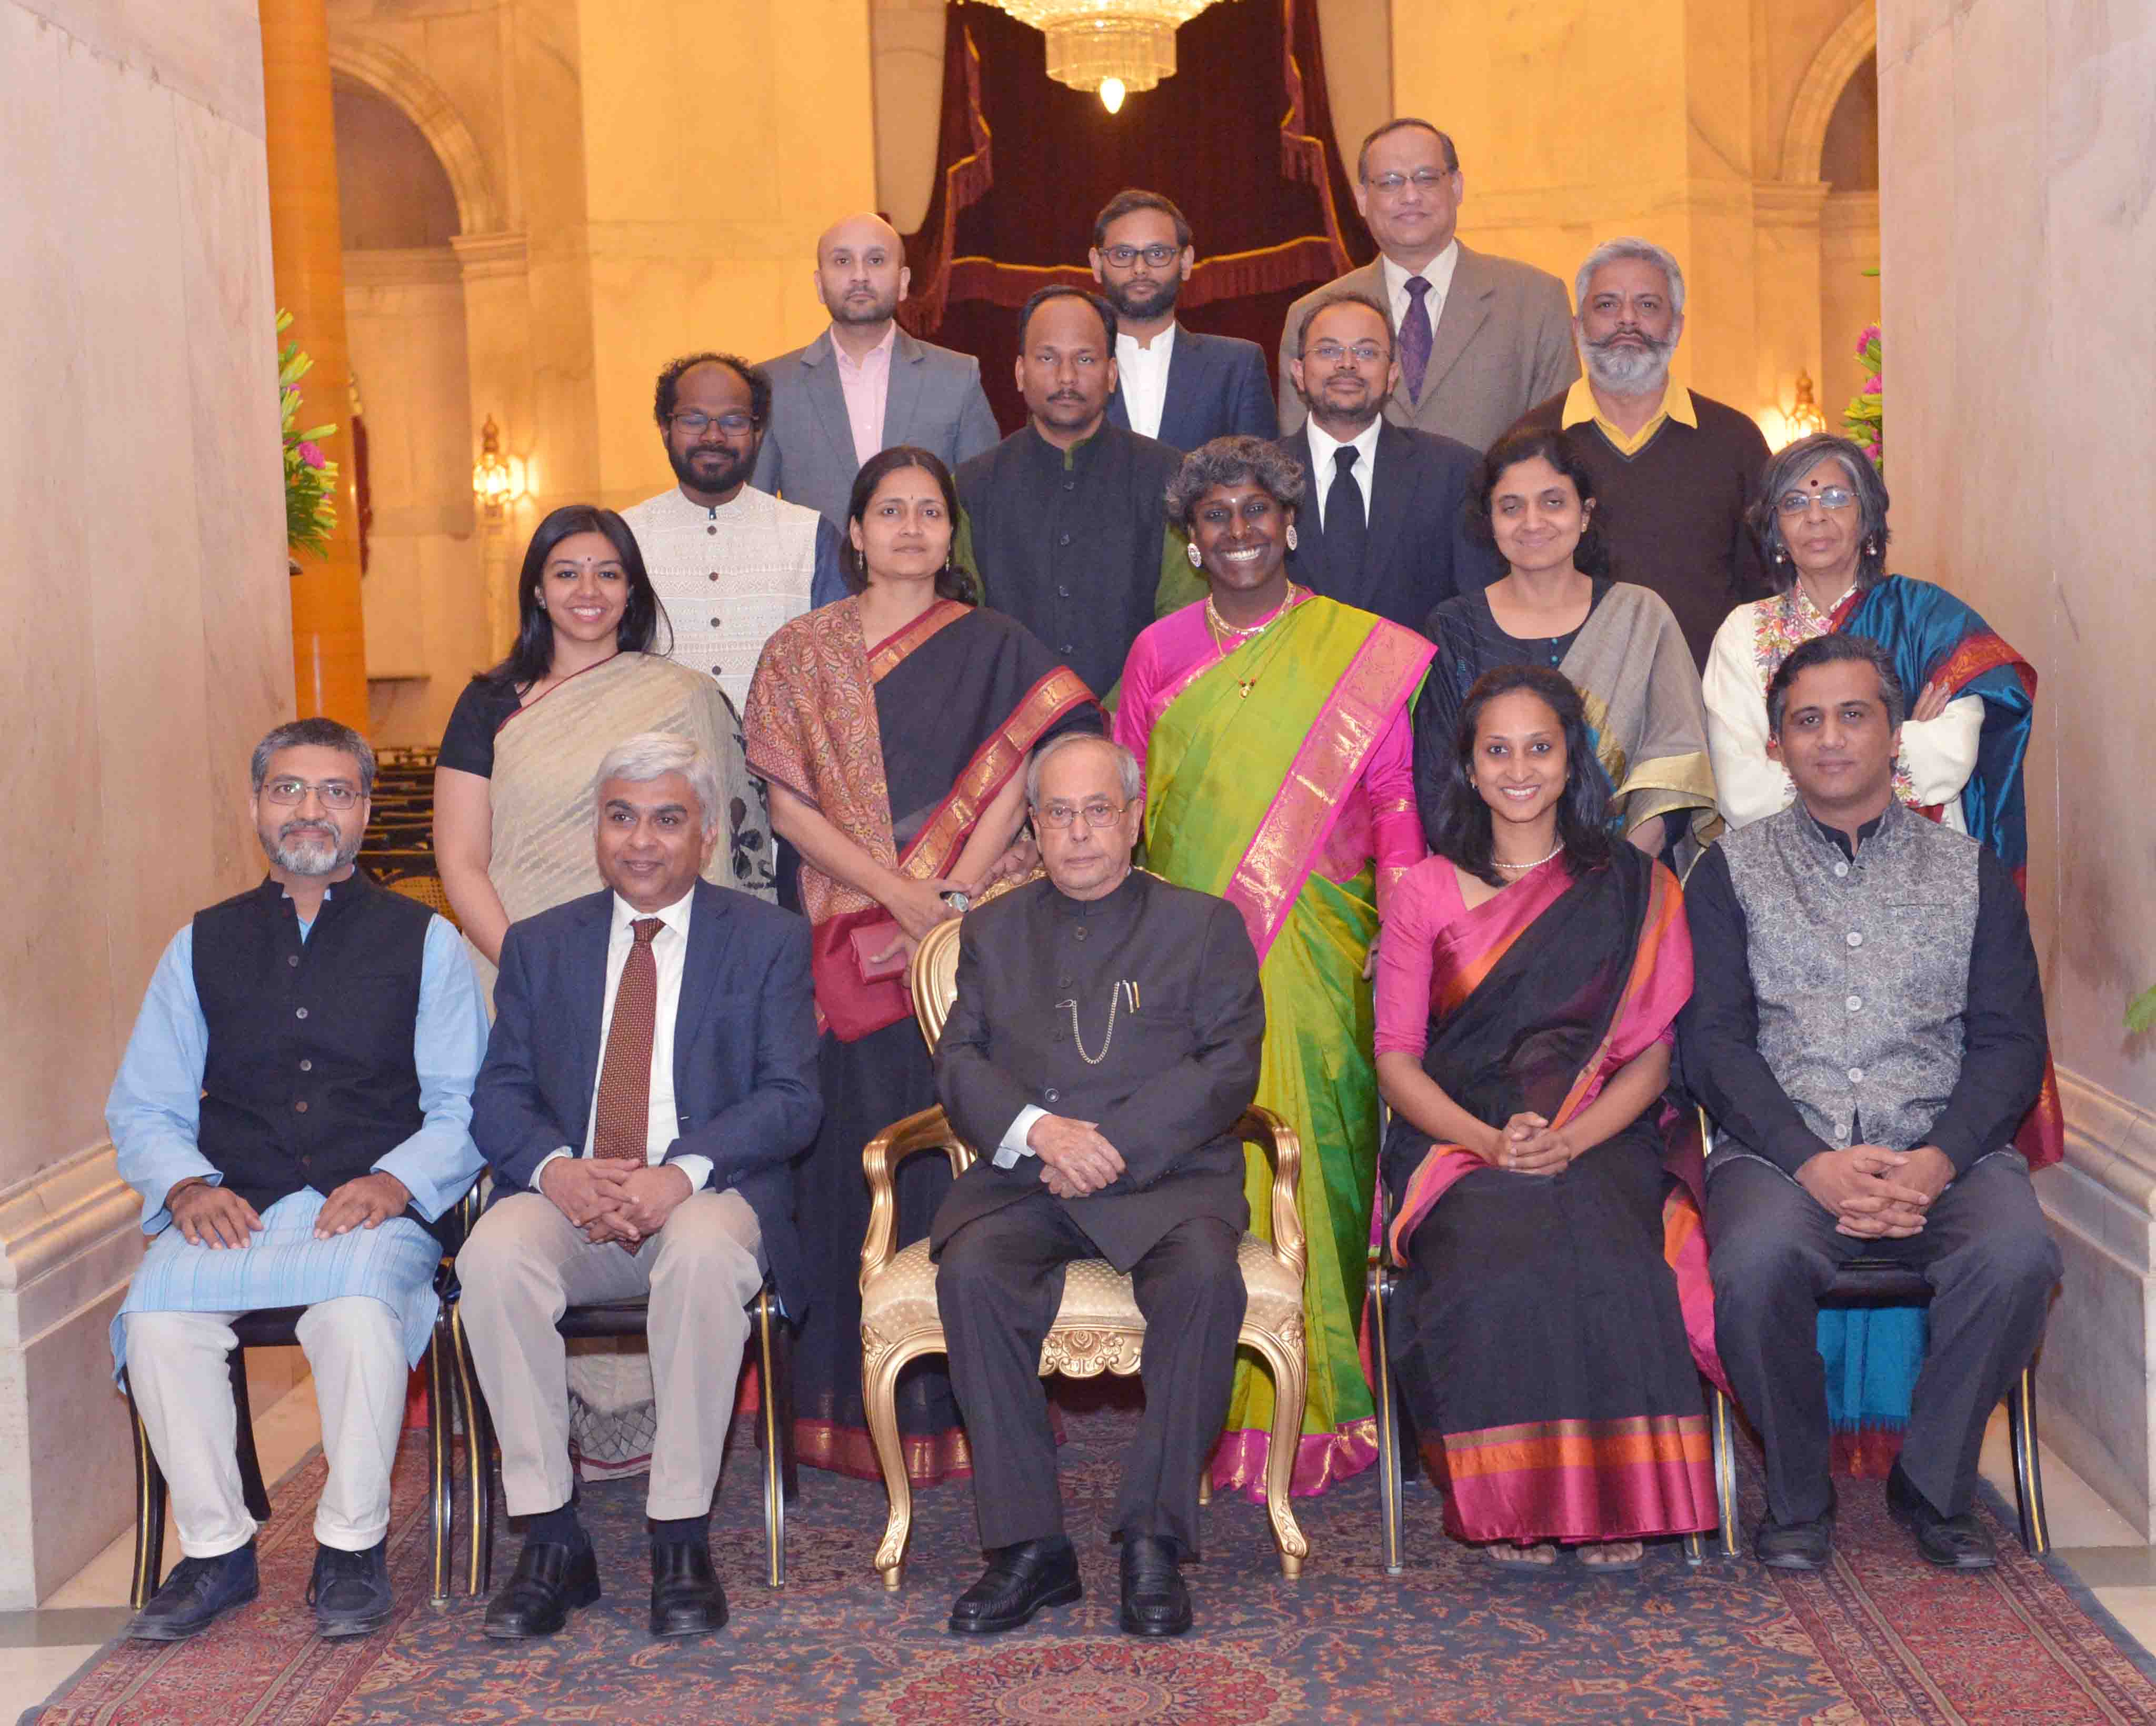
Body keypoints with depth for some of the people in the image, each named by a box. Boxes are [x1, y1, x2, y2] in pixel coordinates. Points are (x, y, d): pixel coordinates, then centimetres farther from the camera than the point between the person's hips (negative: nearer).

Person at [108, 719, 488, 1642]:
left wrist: (394, 1182, -13)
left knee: (361, 1305, -35)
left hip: (373, 1216, -2)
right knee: (157, 1312, -28)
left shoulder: (424, 942, 12)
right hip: (231, 1212, 3)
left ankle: (352, 1547, -15)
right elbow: (142, 1108, 15)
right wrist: (188, 1187, -5)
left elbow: (464, 1106, 5)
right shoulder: (202, 946, 18)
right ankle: (215, 1549, -10)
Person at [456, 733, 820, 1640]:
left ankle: (682, 1541, -23)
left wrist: (682, 1172, -20)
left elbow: (791, 1098, -2)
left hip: (706, 1197, -2)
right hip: (568, 1201, 2)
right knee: (493, 1254, -30)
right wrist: (555, 1169, -15)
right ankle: (551, 1541, -20)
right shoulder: (539, 944, 16)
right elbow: (499, 1095, 8)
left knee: (705, 1252, -37)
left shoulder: (770, 940, 9)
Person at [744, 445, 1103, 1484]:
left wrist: (956, 892, -14)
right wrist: (897, 894, -10)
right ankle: (859, 1411, 8)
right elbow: (790, 806, 1)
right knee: (859, 1153, 0)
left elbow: (1025, 775, -2)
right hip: (850, 941, 0)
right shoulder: (800, 653, 9)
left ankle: (963, 1407, 8)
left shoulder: (995, 650, 9)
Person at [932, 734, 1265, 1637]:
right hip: (1023, 1178, 2)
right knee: (972, 1271, -30)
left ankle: (1155, 1538, -23)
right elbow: (960, 1063, 9)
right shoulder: (993, 931, 21)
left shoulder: (1205, 925, 14)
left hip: (1166, 1173, -1)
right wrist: (1038, 1130, -13)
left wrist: (1116, 1144, -13)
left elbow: (1229, 1067, 1)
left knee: (1205, 1272, -34)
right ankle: (1028, 1545, -21)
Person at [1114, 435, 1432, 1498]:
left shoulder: (1363, 653, 5)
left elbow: (1395, 807, 3)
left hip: (1316, 959, -1)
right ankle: (1223, 1412, 6)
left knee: (1318, 1159, -3)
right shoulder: (1160, 653, 11)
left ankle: (1318, 1405, 8)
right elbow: (1121, 809, 13)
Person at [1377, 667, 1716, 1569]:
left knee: (1606, 1259, -33)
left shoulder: (1633, 891, 12)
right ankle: (1510, 1503, -18)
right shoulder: (1425, 892, 11)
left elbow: (1652, 1053, 6)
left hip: (1598, 1141, 0)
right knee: (1496, 1263, -33)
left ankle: (1612, 1500, -17)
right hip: (1457, 1141, 0)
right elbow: (1396, 1057, 5)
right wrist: (1489, 1140, -14)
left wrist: (1569, 1139, -13)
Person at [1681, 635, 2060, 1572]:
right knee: (1757, 1260, -33)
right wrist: (1814, 1164, -14)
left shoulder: (1970, 869, 16)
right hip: (1781, 1145, -1)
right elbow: (1714, 1040, 1)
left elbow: (2012, 1043, 7)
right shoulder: (1733, 870, 12)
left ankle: (1934, 1484, -6)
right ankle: (1797, 1495, -7)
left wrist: (1936, 1162, -12)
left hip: (1940, 1149, 1)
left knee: (2017, 1254, -30)